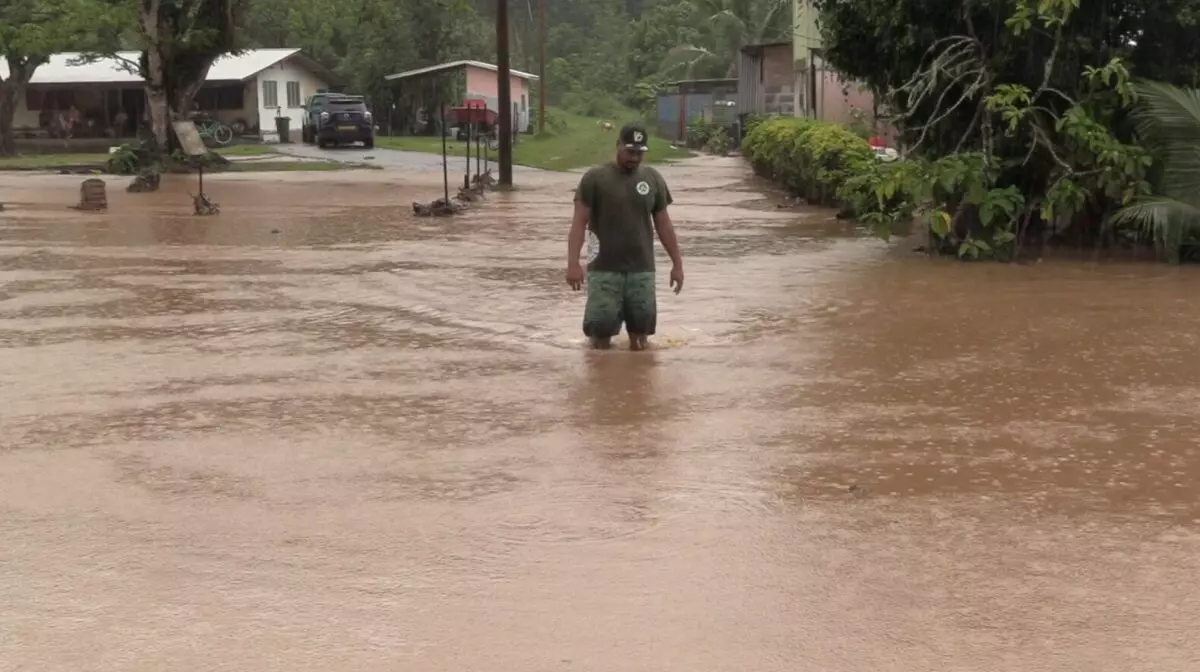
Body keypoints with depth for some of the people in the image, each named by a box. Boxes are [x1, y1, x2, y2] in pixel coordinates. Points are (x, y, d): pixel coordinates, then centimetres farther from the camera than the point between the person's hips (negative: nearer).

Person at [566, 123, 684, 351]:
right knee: (601, 340, -2)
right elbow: (579, 222, -5)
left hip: (642, 270, 3)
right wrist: (573, 263, -16)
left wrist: (677, 263, 11)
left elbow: (663, 223, 13)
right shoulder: (595, 178, -3)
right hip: (603, 270, -3)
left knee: (640, 342, 4)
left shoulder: (653, 179, 7)